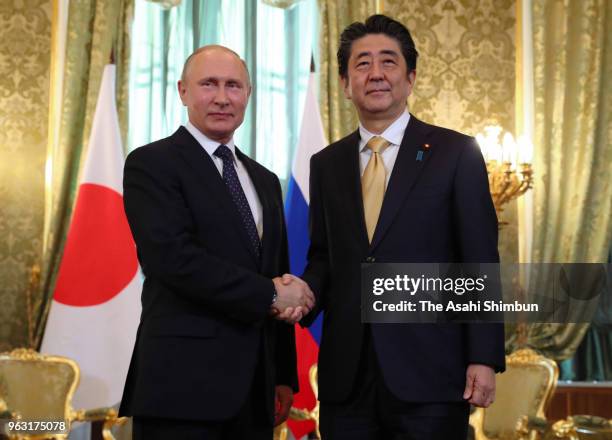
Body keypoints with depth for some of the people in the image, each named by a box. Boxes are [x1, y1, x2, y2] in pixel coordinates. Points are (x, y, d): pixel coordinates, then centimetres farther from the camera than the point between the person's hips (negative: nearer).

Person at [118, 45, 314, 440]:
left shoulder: (265, 181, 17)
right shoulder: (151, 164, -4)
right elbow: (173, 257, -18)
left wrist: (285, 375, 14)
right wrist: (269, 294, -12)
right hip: (184, 384, -6)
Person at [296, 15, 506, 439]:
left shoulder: (457, 153, 1)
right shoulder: (326, 164, 12)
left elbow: (480, 263, -3)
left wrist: (485, 358, -8)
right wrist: (307, 291, -7)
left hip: (428, 375, -3)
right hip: (346, 376, 3)